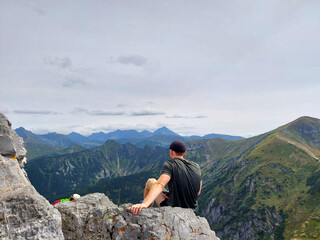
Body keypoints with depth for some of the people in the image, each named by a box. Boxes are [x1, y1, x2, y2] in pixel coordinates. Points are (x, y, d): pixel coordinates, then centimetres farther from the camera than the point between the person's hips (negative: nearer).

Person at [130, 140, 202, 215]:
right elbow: (198, 192, 8)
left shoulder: (170, 164, -16)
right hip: (191, 210, 5)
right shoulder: (196, 166, 1)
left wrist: (144, 204, -47)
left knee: (151, 181, 14)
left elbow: (160, 185, -35)